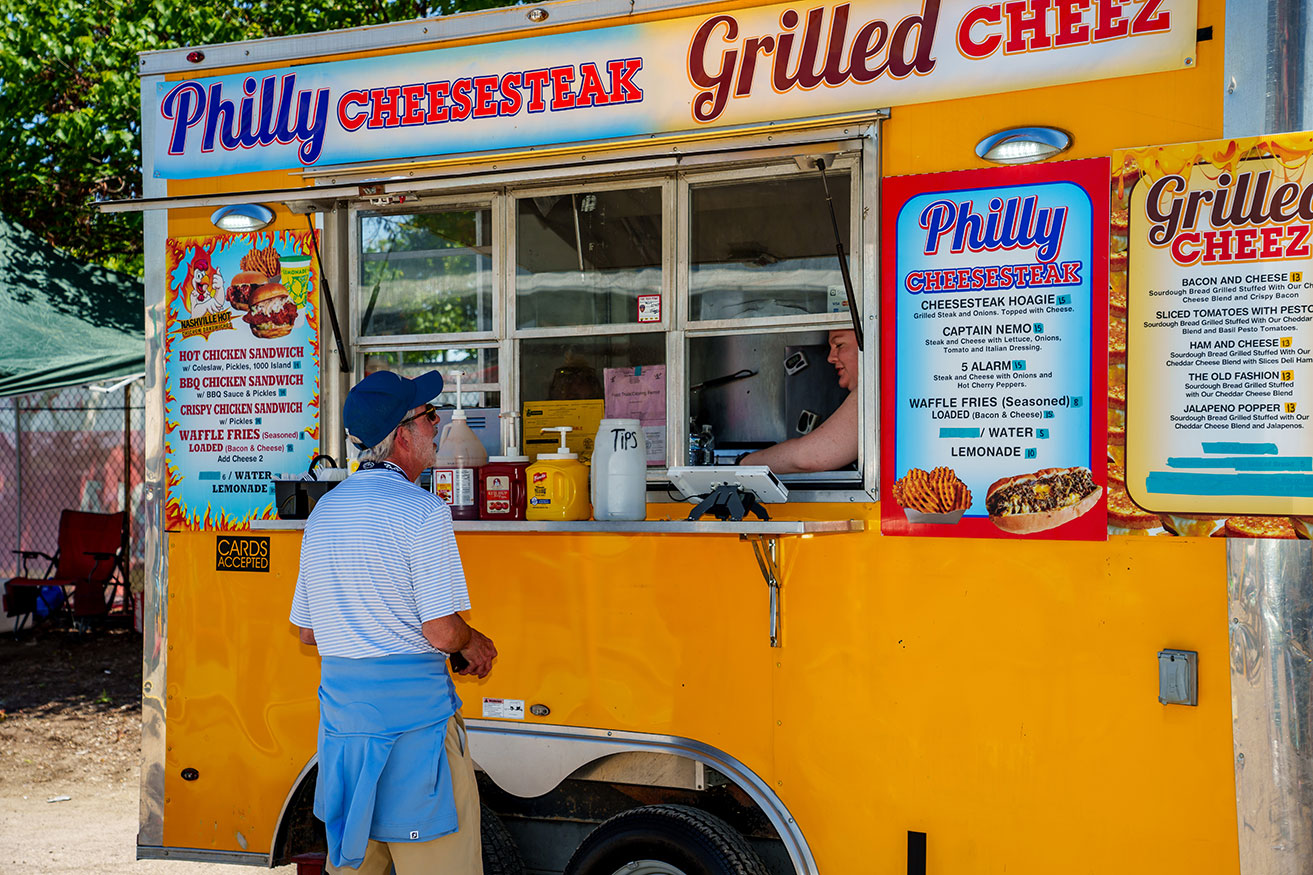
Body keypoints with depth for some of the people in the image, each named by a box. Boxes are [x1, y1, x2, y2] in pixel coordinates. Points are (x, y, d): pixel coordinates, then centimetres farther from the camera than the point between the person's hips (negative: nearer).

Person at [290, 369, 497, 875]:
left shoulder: (323, 512, 11)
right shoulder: (422, 511, -13)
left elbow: (308, 630, 17)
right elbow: (442, 631, -16)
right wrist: (473, 644, 4)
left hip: (340, 706, 8)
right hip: (412, 709, -8)